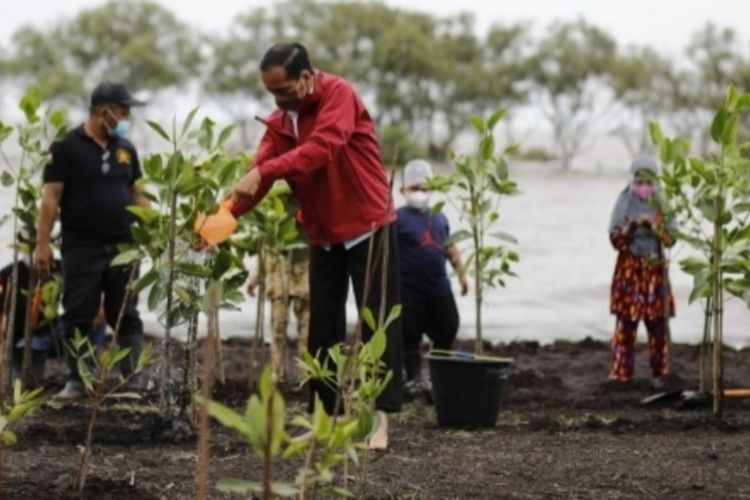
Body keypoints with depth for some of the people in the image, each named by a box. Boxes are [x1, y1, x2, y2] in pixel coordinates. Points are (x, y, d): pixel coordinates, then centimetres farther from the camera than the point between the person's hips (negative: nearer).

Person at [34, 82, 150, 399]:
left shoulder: (126, 149, 12)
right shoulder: (67, 147, -5)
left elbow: (136, 194, 19)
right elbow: (51, 197, -7)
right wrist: (42, 243, -13)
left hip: (123, 247, 4)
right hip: (81, 248, -4)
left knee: (126, 318, 5)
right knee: (78, 319, 0)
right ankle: (76, 381, 7)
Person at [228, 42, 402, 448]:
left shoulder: (339, 95, -17)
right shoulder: (280, 121, 3)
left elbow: (323, 148, -33)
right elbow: (260, 170, -6)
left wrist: (264, 172, -41)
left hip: (368, 227, -7)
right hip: (323, 235, 7)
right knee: (323, 328, 7)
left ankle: (380, 421, -4)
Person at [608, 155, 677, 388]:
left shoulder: (662, 205, 2)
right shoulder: (624, 204, 0)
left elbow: (671, 239, -1)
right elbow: (616, 239, -4)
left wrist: (655, 225, -18)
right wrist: (632, 225, -20)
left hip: (655, 270, 1)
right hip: (629, 270, -1)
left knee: (658, 323, 0)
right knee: (626, 322, -4)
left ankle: (659, 373, 8)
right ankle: (621, 372, 0)